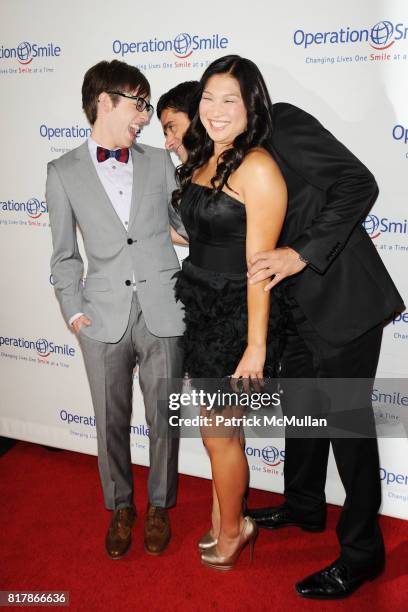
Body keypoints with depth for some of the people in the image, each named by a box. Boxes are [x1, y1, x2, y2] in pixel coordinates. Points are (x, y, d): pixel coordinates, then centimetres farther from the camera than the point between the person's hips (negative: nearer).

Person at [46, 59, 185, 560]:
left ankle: (159, 506, 33)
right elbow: (65, 255, 7)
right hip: (104, 317, 0)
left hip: (163, 312, 1)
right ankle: (120, 508, 35)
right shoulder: (63, 172, 5)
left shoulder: (159, 162, 8)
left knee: (163, 418, 10)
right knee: (111, 422, 11)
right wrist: (72, 309, -2)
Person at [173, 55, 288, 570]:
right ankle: (223, 519, 38)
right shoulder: (202, 158, 8)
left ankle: (232, 529, 33)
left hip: (234, 316, -7)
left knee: (219, 434, 7)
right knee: (217, 427, 18)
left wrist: (255, 347, -19)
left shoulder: (257, 167, -17)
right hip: (199, 310, 7)